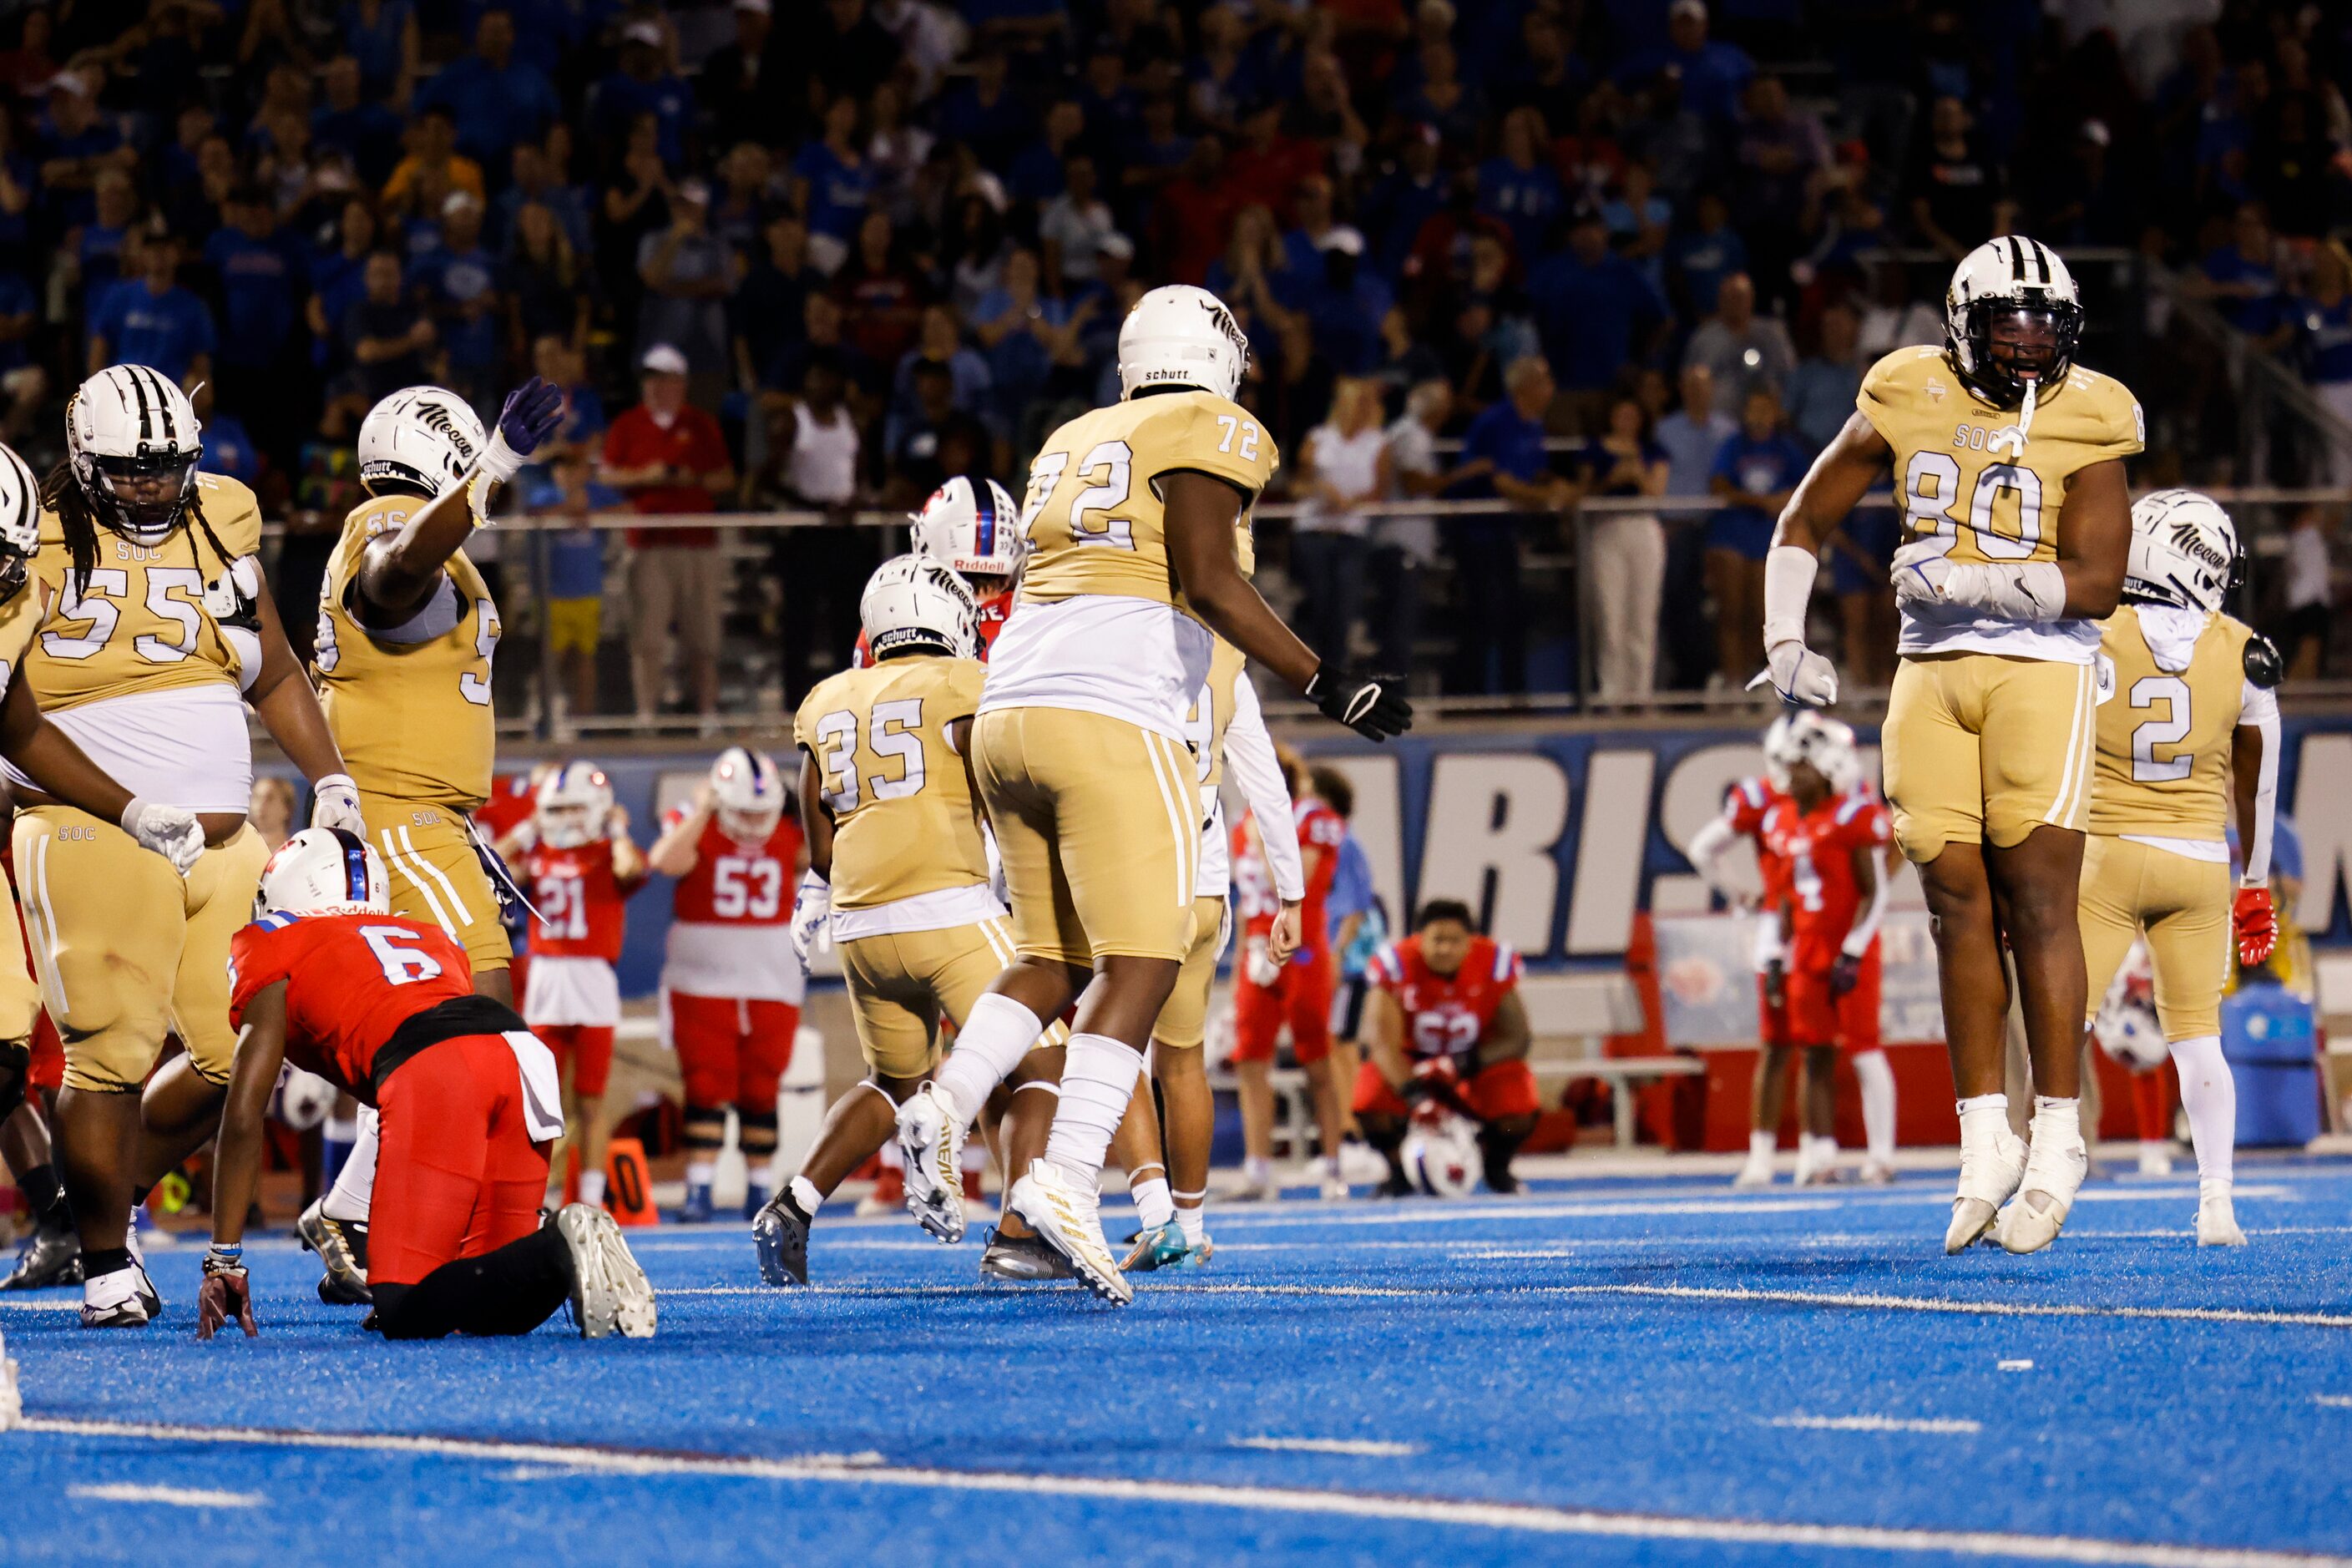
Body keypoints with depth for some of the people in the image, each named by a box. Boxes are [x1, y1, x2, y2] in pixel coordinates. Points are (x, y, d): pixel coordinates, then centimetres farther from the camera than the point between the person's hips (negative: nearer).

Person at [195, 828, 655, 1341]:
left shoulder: (271, 945, 23)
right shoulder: (431, 938, 38)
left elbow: (244, 1116, 13)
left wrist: (223, 1263, 16)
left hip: (429, 1074, -6)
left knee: (405, 1317, -3)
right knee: (483, 1310, 15)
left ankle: (559, 1252, -22)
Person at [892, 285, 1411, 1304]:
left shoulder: (1072, 446, 23)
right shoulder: (1212, 436, 2)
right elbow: (1205, 579, -11)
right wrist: (1326, 685, -9)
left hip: (1010, 716, 7)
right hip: (1109, 721, -7)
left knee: (1053, 962, 16)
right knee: (1139, 965, -8)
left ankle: (945, 1106, -6)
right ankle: (1064, 1180, -22)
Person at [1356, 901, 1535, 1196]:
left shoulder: (1495, 963, -20)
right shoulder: (1396, 965, -24)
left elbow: (1515, 1039, -15)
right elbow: (1385, 1043, -26)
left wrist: (1463, 1063, -30)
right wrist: (1415, 1096, -40)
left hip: (1481, 1059, 1)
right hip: (1413, 1059, -1)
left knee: (1519, 1111, -27)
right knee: (1372, 1106, -30)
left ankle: (1497, 1167, 10)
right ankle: (1400, 1172, 4)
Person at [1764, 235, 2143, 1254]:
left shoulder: (2084, 425, -5)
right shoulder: (1909, 404, 3)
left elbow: (2097, 584, -12)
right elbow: (1804, 523, 14)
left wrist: (1967, 582, -20)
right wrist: (1784, 642, 5)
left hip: (2040, 673, -3)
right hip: (1931, 675, 3)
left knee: (2037, 897, -8)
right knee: (1958, 905, 2)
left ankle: (2058, 1136, -1)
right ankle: (1985, 1142, 9)